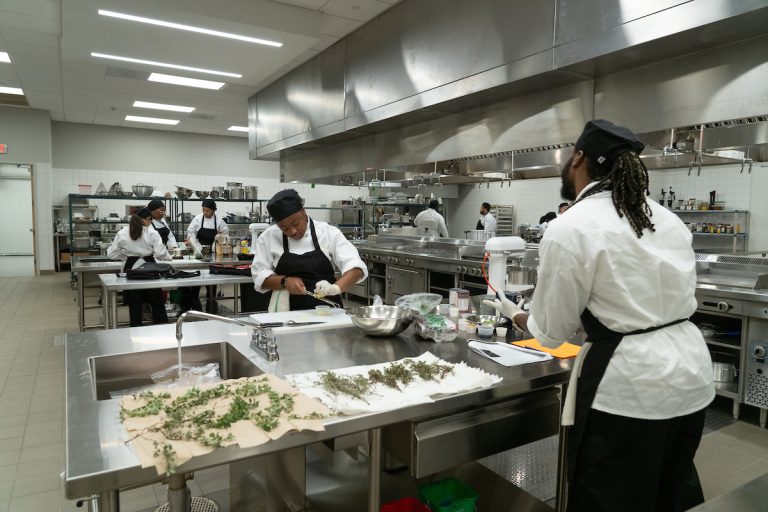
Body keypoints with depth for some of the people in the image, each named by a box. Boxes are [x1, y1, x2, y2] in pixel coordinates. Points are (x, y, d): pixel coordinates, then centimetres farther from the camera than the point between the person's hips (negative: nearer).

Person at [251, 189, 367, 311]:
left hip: (326, 310, 0)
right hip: (288, 313, 1)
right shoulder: (268, 237, 2)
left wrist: (336, 287, -26)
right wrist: (285, 281, -14)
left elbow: (356, 267, -8)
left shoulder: (328, 233, -2)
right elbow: (260, 276, 5)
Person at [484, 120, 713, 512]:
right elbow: (658, 297, 13)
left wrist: (514, 314, 11)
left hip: (630, 386, -7)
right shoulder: (666, 217, 6)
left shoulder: (569, 230, -16)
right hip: (690, 376, 8)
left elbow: (551, 331, -9)